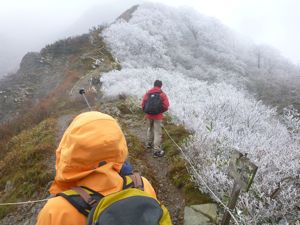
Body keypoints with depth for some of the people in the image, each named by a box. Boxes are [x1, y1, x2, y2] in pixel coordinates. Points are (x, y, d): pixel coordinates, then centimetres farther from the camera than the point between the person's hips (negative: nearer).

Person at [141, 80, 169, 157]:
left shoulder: (147, 93, 3)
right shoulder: (162, 94, -7)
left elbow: (143, 104, 2)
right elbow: (166, 106, -11)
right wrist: (160, 111, 7)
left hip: (149, 115, 5)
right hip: (158, 116, -4)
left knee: (150, 129, 26)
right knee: (157, 133, -2)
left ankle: (149, 143, 41)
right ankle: (157, 151, -1)